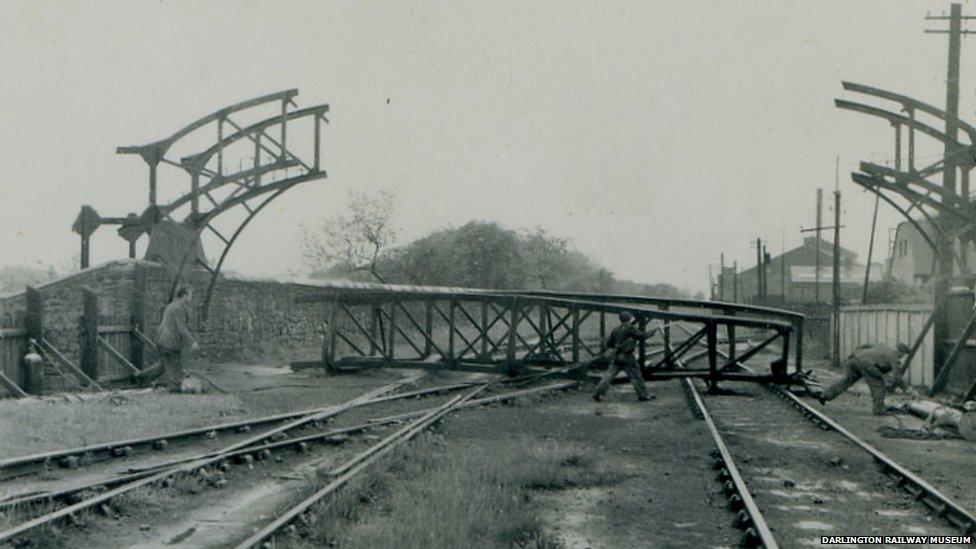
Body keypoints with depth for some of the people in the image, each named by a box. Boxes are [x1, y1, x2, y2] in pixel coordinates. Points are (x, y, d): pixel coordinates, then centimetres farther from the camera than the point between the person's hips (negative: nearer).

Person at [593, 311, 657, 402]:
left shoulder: (615, 330, 10)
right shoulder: (630, 329, -9)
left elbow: (609, 343, 13)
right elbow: (642, 335, -10)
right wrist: (652, 332, 3)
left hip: (616, 357, 6)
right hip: (627, 357, -6)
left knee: (609, 375, 5)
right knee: (635, 376, 4)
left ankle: (598, 393, 0)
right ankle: (642, 394, 9)